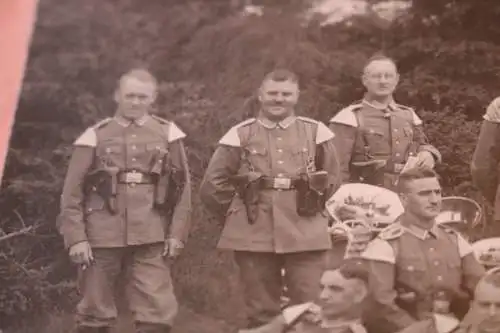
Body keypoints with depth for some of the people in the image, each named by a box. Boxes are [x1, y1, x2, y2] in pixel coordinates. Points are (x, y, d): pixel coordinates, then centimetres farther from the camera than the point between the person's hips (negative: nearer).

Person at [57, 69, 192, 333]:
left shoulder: (167, 133, 8)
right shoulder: (95, 136, 5)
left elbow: (182, 187, 8)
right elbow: (72, 193, 3)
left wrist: (177, 232, 1)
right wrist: (76, 238, -5)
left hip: (151, 239, 0)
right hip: (102, 237, 0)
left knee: (157, 311, -4)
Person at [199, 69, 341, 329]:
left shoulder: (315, 132, 5)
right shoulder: (240, 134, 3)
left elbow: (332, 180, 16)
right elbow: (213, 185, 6)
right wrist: (236, 216, 9)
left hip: (306, 236, 0)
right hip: (253, 236, 0)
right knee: (261, 312, 8)